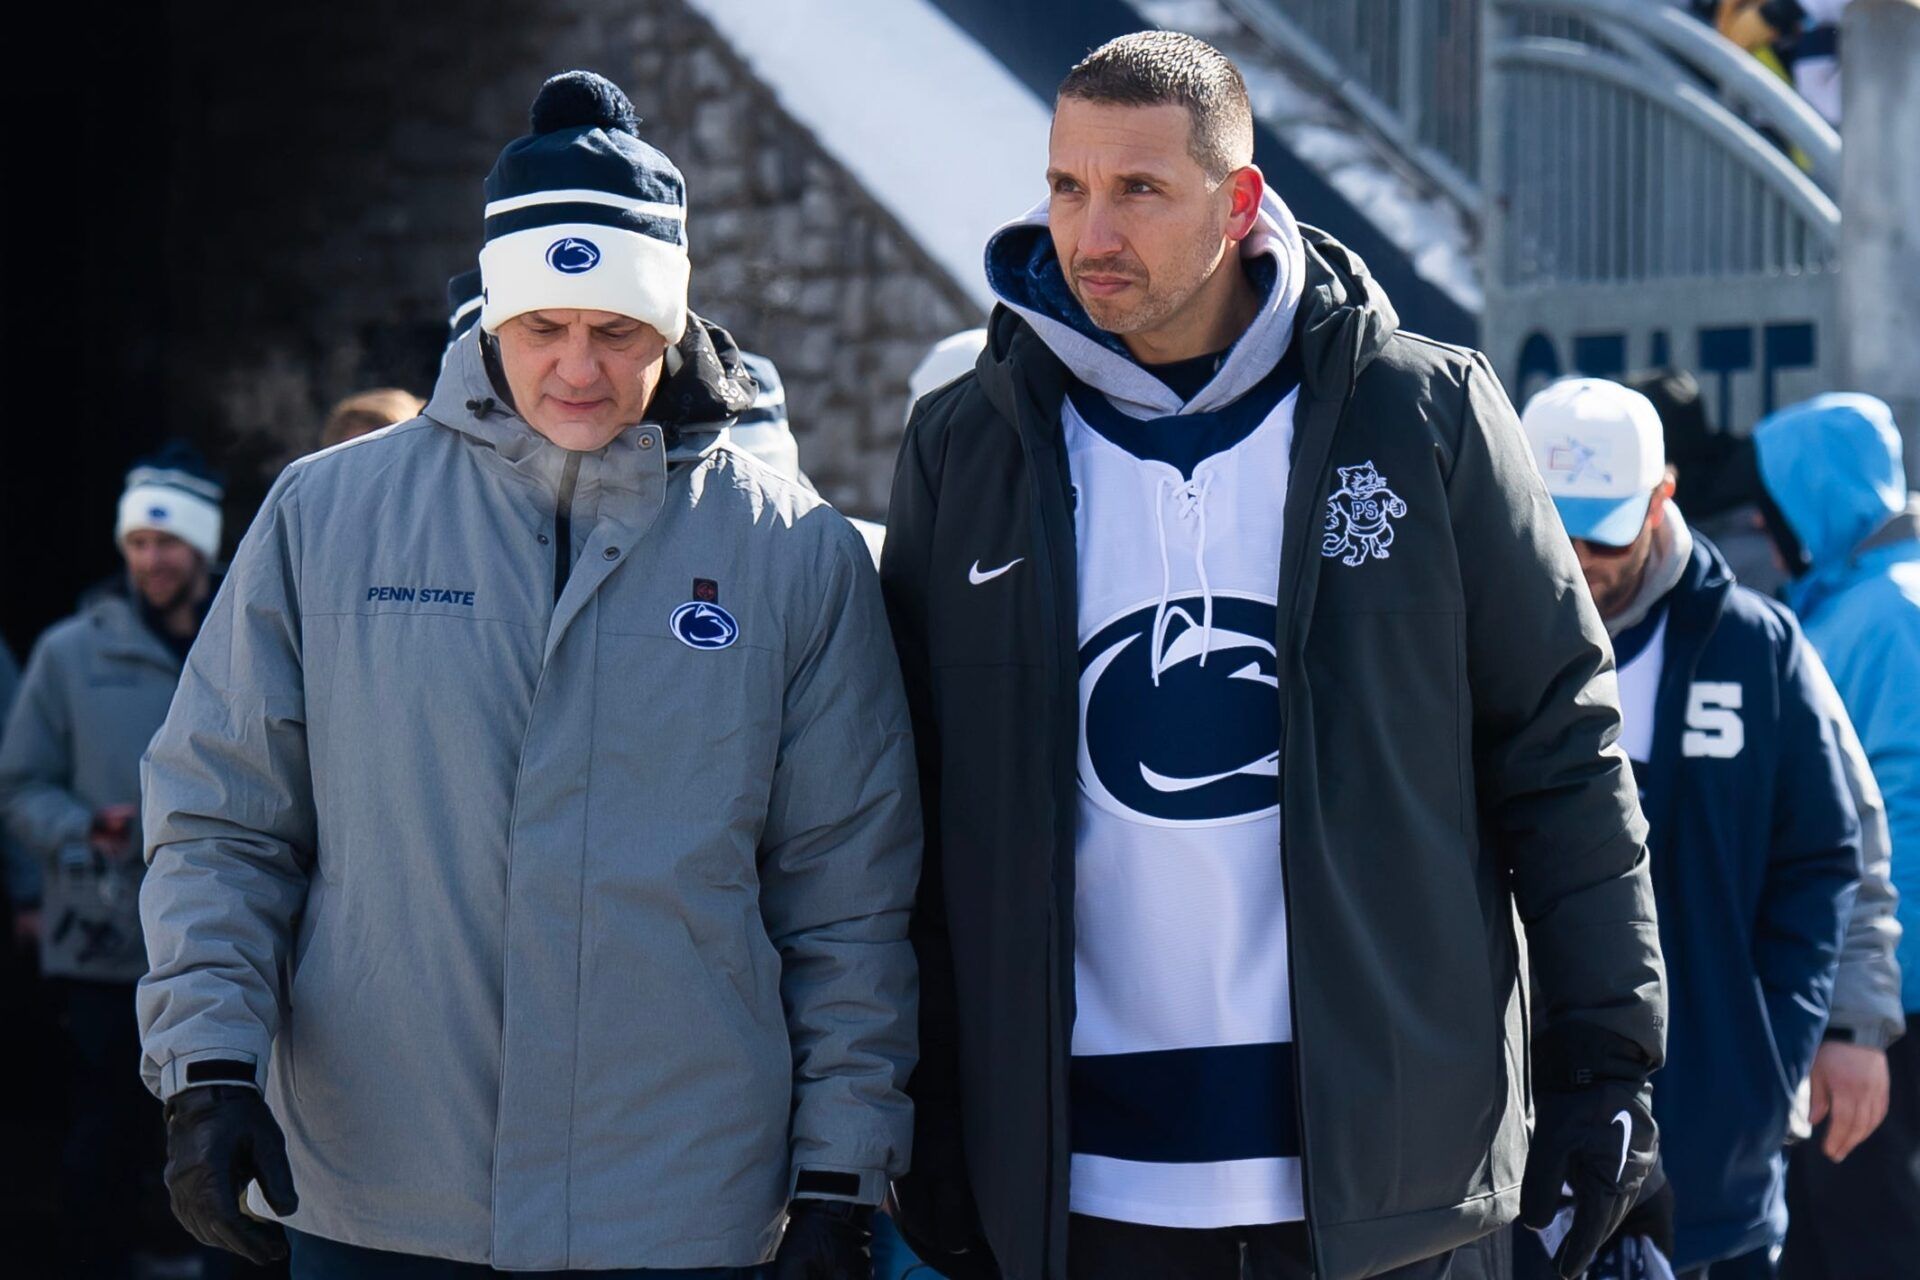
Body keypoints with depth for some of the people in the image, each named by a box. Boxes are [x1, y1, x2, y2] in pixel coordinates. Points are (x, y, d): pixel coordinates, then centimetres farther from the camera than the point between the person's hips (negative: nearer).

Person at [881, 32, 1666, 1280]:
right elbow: (924, 823, 9)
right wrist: (932, 1133, 6)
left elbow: (1560, 747, 3)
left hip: (1375, 1170, -1)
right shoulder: (965, 450, 5)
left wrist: (1606, 1061, -1)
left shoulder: (1424, 415, 1)